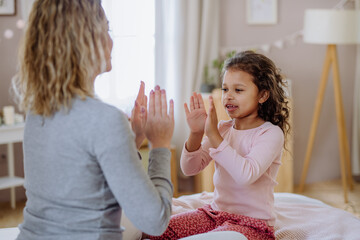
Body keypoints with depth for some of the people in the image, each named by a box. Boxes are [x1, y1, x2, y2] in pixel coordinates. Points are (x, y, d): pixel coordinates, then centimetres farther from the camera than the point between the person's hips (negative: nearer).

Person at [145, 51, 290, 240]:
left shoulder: (271, 133, -12)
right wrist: (195, 133, -18)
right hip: (215, 212, 6)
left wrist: (213, 135, -30)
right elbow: (190, 169, 0)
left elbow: (246, 175, -29)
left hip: (253, 223, -5)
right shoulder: (222, 128, 7)